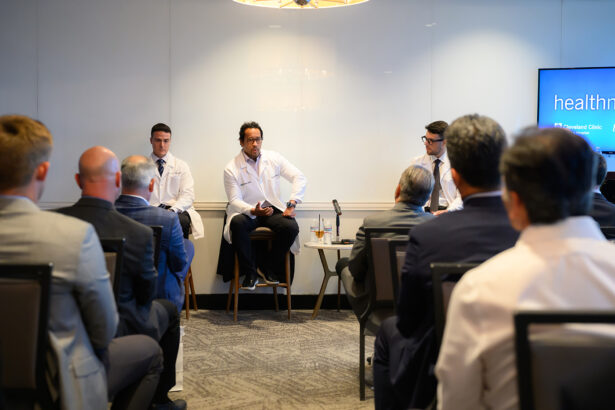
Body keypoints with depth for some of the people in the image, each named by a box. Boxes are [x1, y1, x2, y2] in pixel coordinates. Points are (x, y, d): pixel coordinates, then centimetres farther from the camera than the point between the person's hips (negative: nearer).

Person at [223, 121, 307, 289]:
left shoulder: (274, 158, 3)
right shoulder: (231, 168, -5)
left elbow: (299, 178, 3)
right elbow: (235, 200, -10)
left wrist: (292, 203, -11)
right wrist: (253, 211, -29)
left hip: (273, 210, 2)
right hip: (247, 212, -2)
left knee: (291, 227, -28)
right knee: (237, 223, -37)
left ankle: (268, 268, -5)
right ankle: (250, 272, -21)